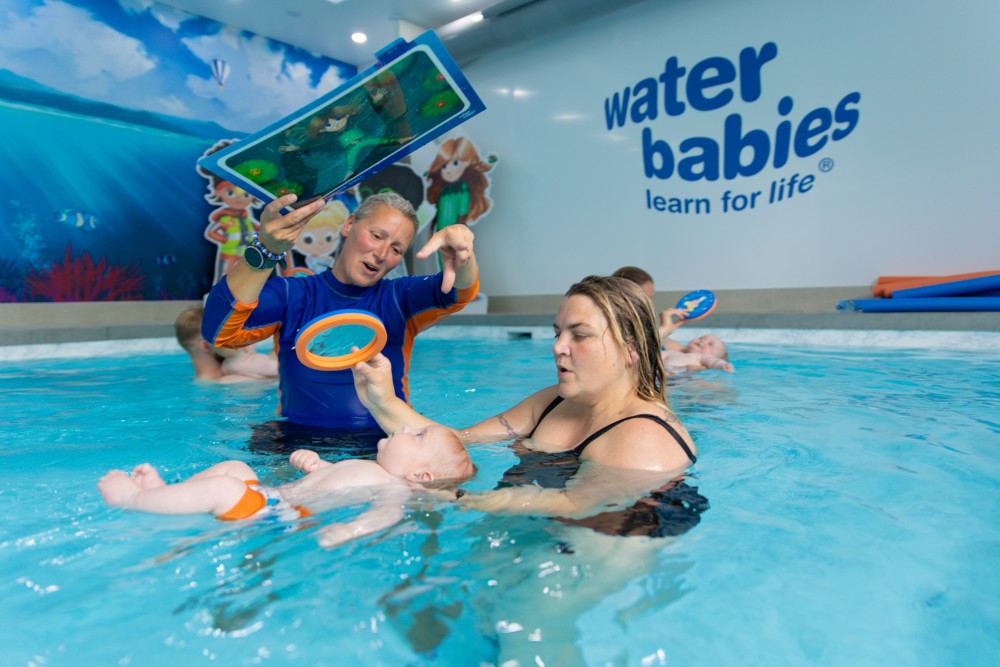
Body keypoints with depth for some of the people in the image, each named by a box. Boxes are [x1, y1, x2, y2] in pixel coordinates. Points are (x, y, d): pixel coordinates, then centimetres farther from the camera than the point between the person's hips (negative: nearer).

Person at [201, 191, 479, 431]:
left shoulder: (399, 298, 6)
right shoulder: (292, 295, 2)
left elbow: (461, 292, -12)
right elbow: (217, 331, -15)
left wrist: (459, 245, -36)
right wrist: (265, 250, -28)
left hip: (387, 440, 0)